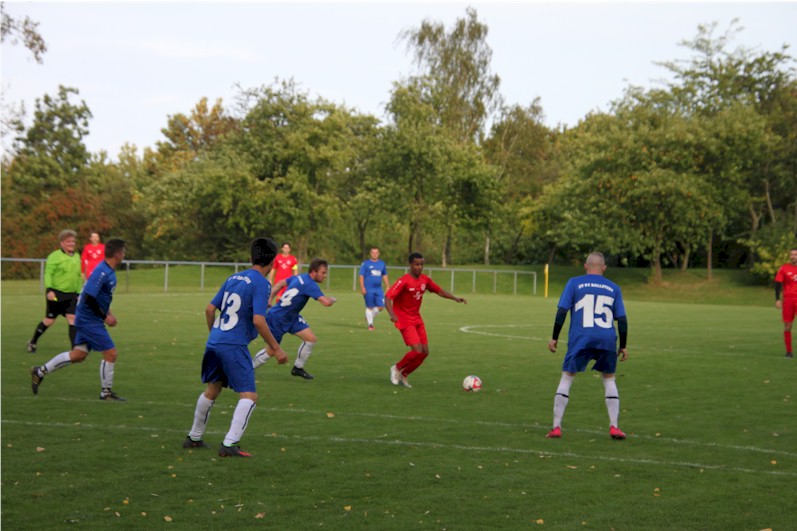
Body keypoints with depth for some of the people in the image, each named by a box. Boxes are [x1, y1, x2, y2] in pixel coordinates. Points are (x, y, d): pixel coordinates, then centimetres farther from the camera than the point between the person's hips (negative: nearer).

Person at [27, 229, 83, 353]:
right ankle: (33, 342, 26)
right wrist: (49, 289, -25)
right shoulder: (55, 256, -9)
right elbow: (48, 274, -14)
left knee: (73, 318, -8)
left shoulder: (77, 257, 12)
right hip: (56, 293, -5)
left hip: (71, 294, 5)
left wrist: (79, 293, 19)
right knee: (49, 320, 5)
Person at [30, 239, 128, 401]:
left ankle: (40, 372, 22)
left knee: (78, 355, 14)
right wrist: (105, 317, -19)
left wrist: (108, 313, 14)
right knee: (110, 353, -6)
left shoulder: (109, 271, 9)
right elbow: (89, 298, -25)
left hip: (86, 319, 10)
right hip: (90, 320, -10)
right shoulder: (101, 272, -21)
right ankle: (106, 392, 6)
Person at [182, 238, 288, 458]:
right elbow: (258, 320, -19)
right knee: (249, 396, -3)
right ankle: (229, 444, -13)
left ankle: (194, 438, 35)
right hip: (235, 346, -8)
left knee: (212, 390, 24)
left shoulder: (233, 278, 12)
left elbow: (210, 309, 15)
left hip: (214, 343, 8)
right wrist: (276, 348, -12)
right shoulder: (261, 283, -10)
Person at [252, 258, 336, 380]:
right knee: (271, 351, 6)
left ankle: (298, 368, 12)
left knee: (311, 339, -4)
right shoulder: (310, 285, -27)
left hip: (292, 317, 8)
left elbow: (280, 284, 10)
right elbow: (326, 302, -35)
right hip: (277, 319, -8)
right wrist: (332, 299, -12)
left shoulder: (301, 277, 0)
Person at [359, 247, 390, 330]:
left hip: (378, 289, 4)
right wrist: (362, 287, -10)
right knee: (369, 307, -1)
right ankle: (370, 324, 12)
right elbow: (361, 276, -1)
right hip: (368, 290, -4)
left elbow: (385, 276, 22)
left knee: (381, 307, -5)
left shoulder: (382, 264, 13)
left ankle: (369, 317, 21)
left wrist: (388, 286, 17)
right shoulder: (366, 264, 1)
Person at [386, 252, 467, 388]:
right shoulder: (404, 281, -18)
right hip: (404, 320, -7)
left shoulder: (425, 280, 3)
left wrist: (455, 298, 1)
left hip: (417, 319, 7)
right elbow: (388, 298, -25)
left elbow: (439, 291, 15)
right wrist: (392, 314, -41)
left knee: (425, 352, 2)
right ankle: (396, 369, 7)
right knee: (417, 350, -18)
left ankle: (403, 375, 18)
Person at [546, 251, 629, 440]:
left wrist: (554, 337, 4)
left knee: (566, 378, 7)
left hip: (580, 339, -2)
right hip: (607, 340, 2)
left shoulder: (574, 283, 6)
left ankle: (556, 428, 2)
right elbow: (622, 319, 9)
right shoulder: (614, 288, 12)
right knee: (609, 380, 17)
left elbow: (562, 311, -1)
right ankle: (614, 427, 10)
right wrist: (623, 346, 16)